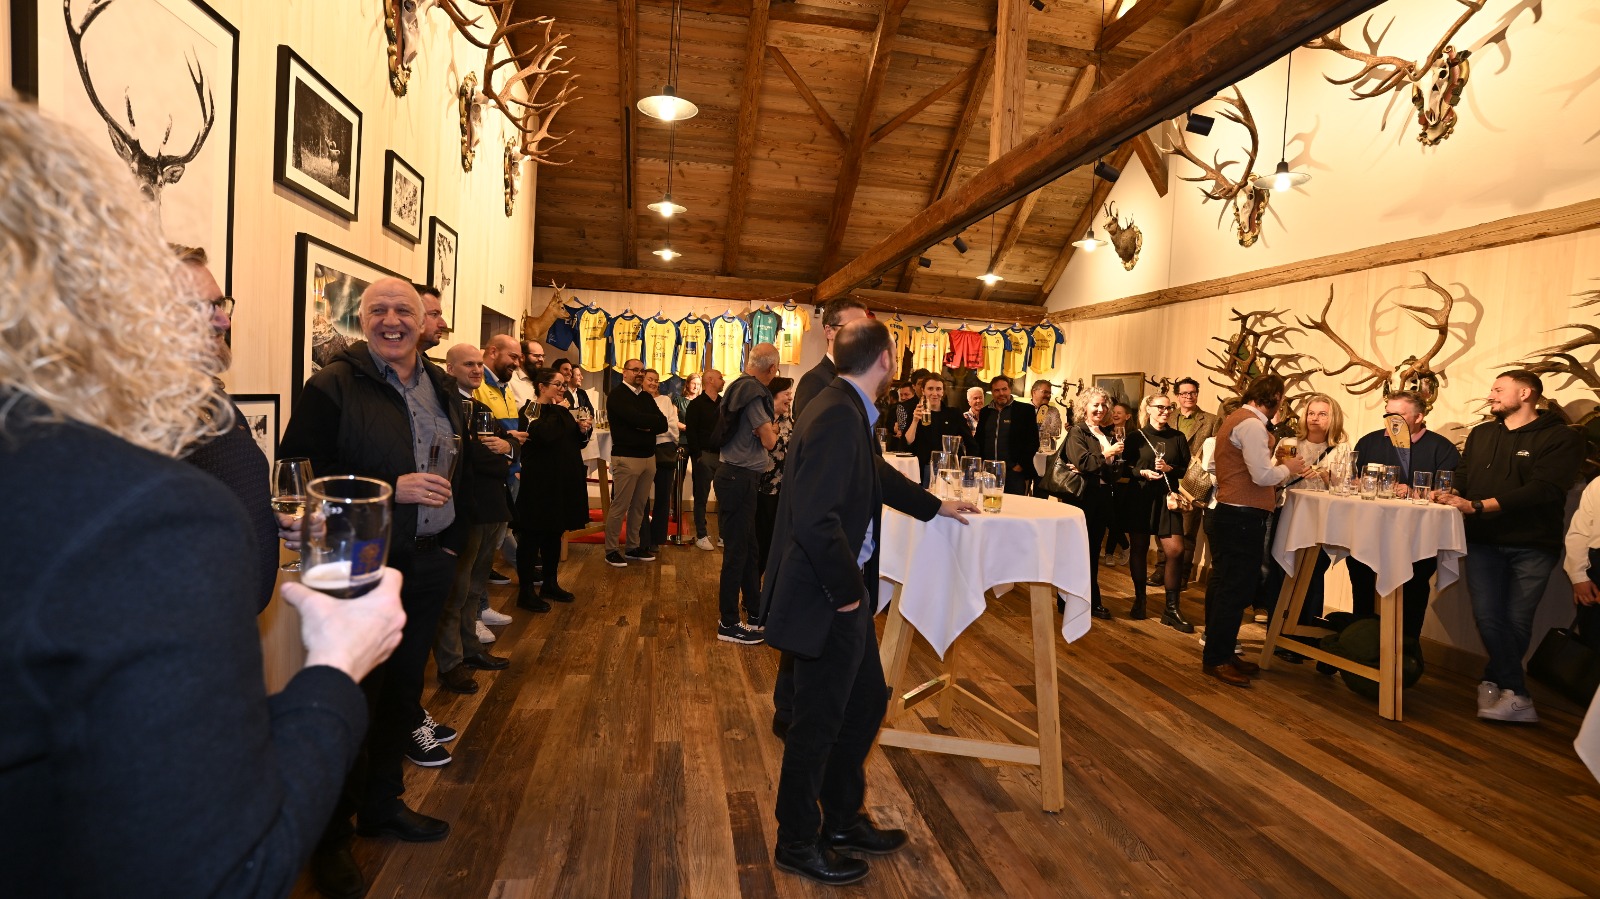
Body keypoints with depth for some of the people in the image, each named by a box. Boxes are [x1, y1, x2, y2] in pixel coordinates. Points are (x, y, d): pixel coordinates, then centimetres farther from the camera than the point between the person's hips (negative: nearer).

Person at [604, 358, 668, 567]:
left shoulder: (646, 397, 17)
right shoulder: (617, 395, -5)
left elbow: (663, 424, 7)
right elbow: (636, 418, -20)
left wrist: (646, 425, -11)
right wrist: (653, 420, -2)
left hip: (649, 456, 7)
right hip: (626, 457, -7)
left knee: (639, 506, 10)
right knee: (620, 506, -3)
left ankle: (634, 548, 19)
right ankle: (611, 550, 5)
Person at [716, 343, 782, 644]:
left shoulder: (741, 387, 13)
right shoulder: (753, 391, -16)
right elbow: (769, 440, -17)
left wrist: (768, 421, 3)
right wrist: (772, 428, 1)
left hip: (738, 476, 10)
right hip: (739, 478, -10)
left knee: (748, 548, 17)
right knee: (737, 551, -1)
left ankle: (755, 613, 29)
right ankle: (728, 623, 10)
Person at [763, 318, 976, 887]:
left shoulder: (849, 412, 9)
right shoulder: (837, 416, -24)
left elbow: (878, 475, 26)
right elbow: (815, 518, -30)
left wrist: (934, 506, 38)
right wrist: (847, 591, -18)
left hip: (844, 594, 10)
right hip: (824, 602, -10)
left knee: (868, 701, 21)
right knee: (819, 722, 7)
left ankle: (842, 817, 40)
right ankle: (798, 844, 29)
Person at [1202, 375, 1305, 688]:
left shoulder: (1236, 418, 17)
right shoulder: (1252, 424, -15)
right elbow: (1263, 476, -20)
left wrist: (1279, 468, 14)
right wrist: (1287, 468, -2)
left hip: (1228, 514, 11)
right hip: (1242, 518, -11)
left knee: (1224, 586, 15)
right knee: (1235, 589, -3)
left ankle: (1219, 653, 25)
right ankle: (1216, 659, 5)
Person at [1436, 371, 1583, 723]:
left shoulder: (1561, 438, -4)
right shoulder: (1481, 435, 13)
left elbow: (1543, 489, -16)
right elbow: (1463, 478, 10)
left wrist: (1477, 506, -23)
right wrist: (1450, 495, -13)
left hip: (1531, 546, -3)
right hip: (1483, 541, 3)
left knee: (1517, 623, 3)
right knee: (1488, 618, -9)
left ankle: (1493, 683, 21)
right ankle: (1517, 698, -1)